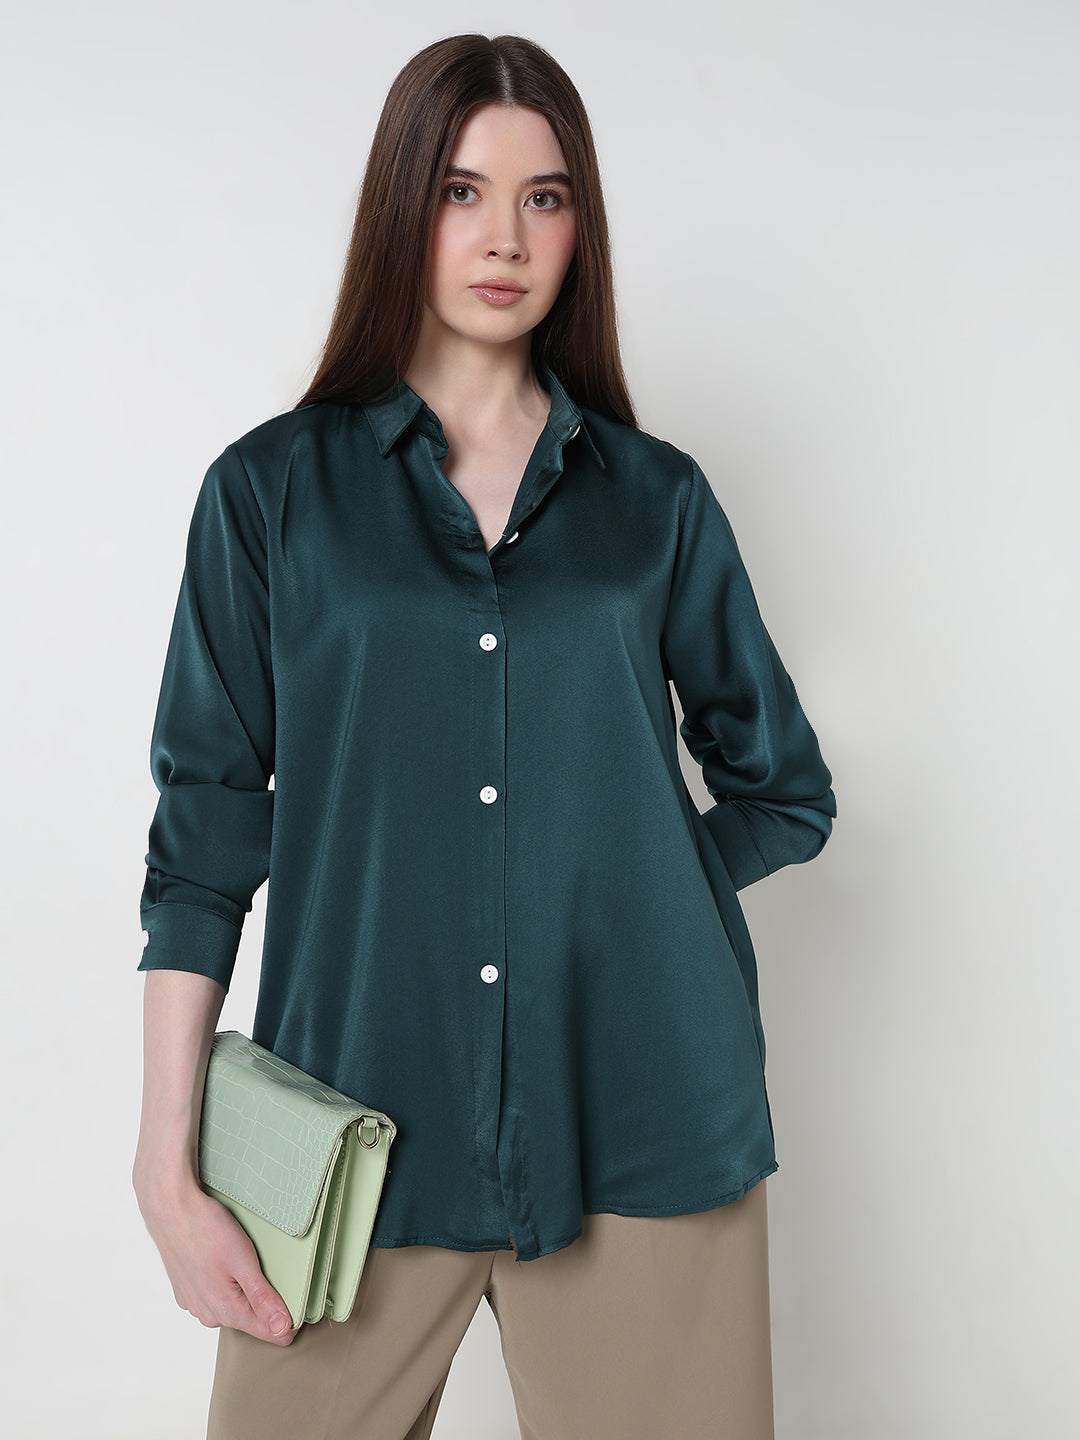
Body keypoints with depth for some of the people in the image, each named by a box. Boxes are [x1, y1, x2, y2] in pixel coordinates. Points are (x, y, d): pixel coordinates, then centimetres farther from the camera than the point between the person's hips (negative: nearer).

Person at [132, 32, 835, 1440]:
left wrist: (620, 902, 1)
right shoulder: (271, 489, 3)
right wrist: (169, 1174, -3)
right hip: (363, 1124, -1)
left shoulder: (657, 498, 7)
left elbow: (785, 788, 15)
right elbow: (204, 835, 1)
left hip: (639, 1124, 2)